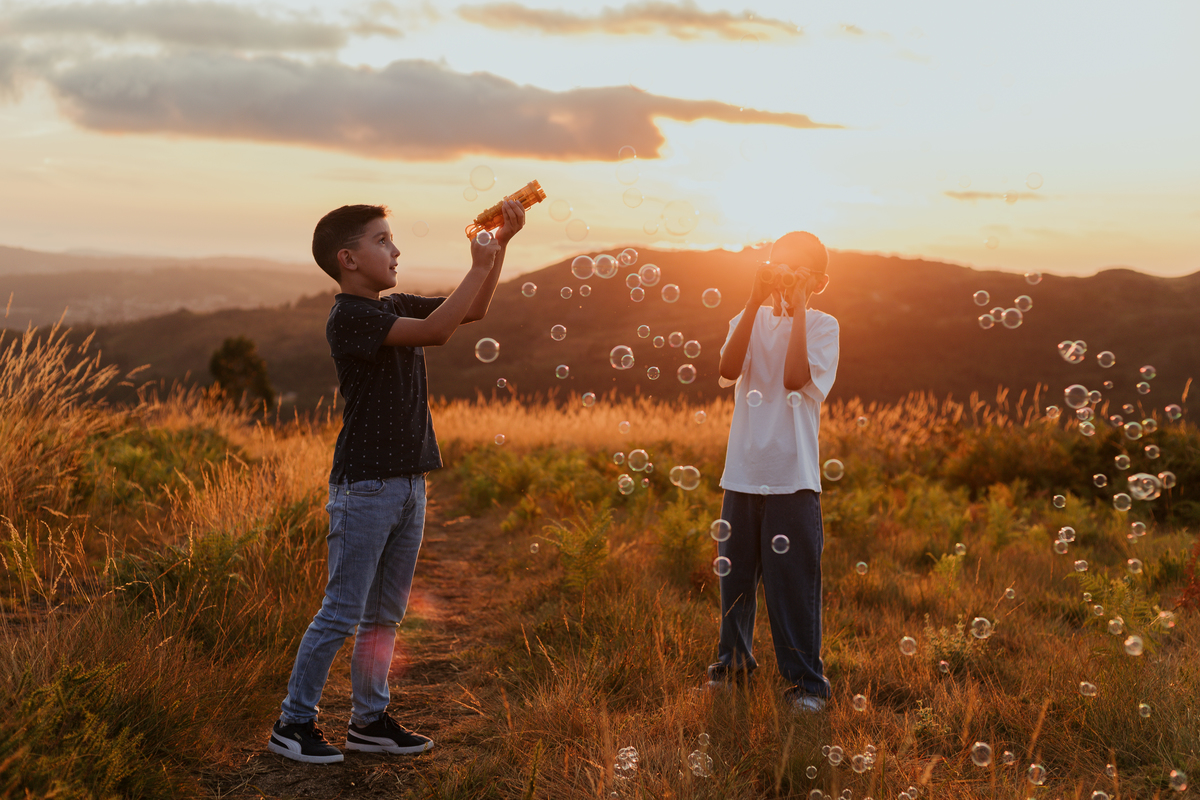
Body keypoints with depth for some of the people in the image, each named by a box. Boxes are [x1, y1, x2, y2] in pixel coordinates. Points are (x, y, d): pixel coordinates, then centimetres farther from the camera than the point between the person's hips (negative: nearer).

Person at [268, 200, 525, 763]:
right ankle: (293, 723, 10)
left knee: (386, 614, 13)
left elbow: (472, 311, 19)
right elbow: (435, 331, -24)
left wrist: (501, 244, 7)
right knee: (342, 613, -3)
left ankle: (369, 721, 23)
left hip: (407, 482, 8)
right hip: (363, 486, -8)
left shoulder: (395, 309, 13)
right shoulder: (348, 317, -14)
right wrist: (480, 265, -17)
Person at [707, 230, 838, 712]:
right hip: (742, 473, 3)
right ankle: (733, 660, 31)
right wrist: (755, 304, -13)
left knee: (794, 581, -1)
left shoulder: (822, 327, 0)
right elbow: (729, 370, -12)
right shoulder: (749, 321, 8)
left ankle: (805, 679, 11)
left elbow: (796, 378, -18)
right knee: (735, 574, 13)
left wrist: (797, 309, -13)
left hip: (793, 477, -3)